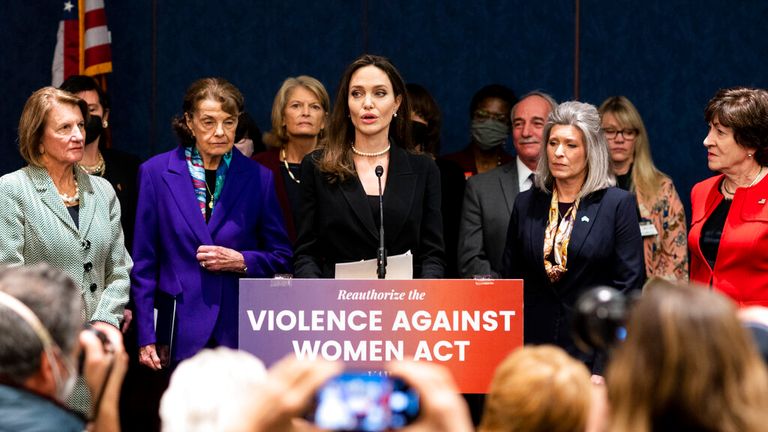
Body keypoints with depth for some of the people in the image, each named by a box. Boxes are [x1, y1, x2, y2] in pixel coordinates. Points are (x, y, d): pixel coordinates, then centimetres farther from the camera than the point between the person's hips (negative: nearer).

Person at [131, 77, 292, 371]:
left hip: (242, 332, 1)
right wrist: (146, 338, 0)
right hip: (181, 333, -1)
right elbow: (144, 261, 5)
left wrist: (240, 261, -7)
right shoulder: (156, 173, 5)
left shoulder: (257, 178, 8)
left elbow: (282, 257, 13)